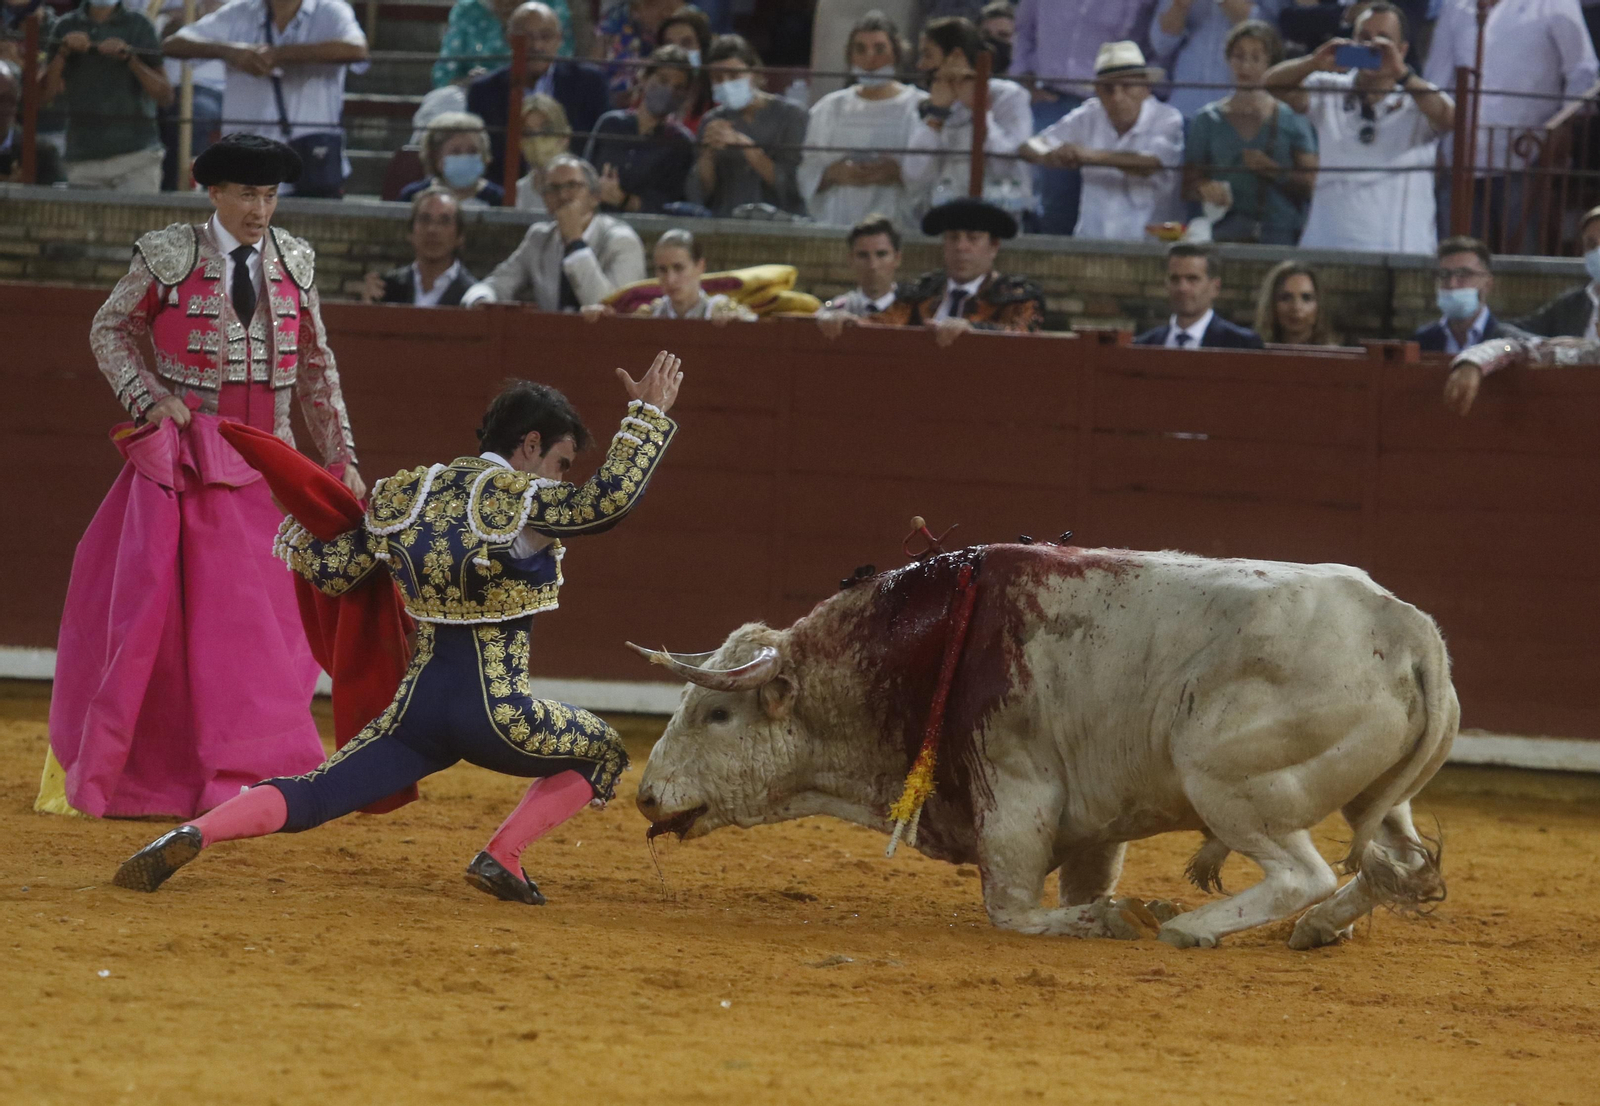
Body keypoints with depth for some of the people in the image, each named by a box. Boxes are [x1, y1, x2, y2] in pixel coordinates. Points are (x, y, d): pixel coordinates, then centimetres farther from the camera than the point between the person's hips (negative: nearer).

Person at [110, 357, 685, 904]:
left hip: (418, 705, 5)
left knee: (309, 797, 5)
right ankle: (501, 857, 3)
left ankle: (191, 835, -22)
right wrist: (648, 414, -14)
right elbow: (607, 499, -23)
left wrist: (297, 533, 32)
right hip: (496, 714, -5)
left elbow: (330, 569, 13)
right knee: (602, 750, 21)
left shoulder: (406, 497, 9)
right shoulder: (518, 500, -9)